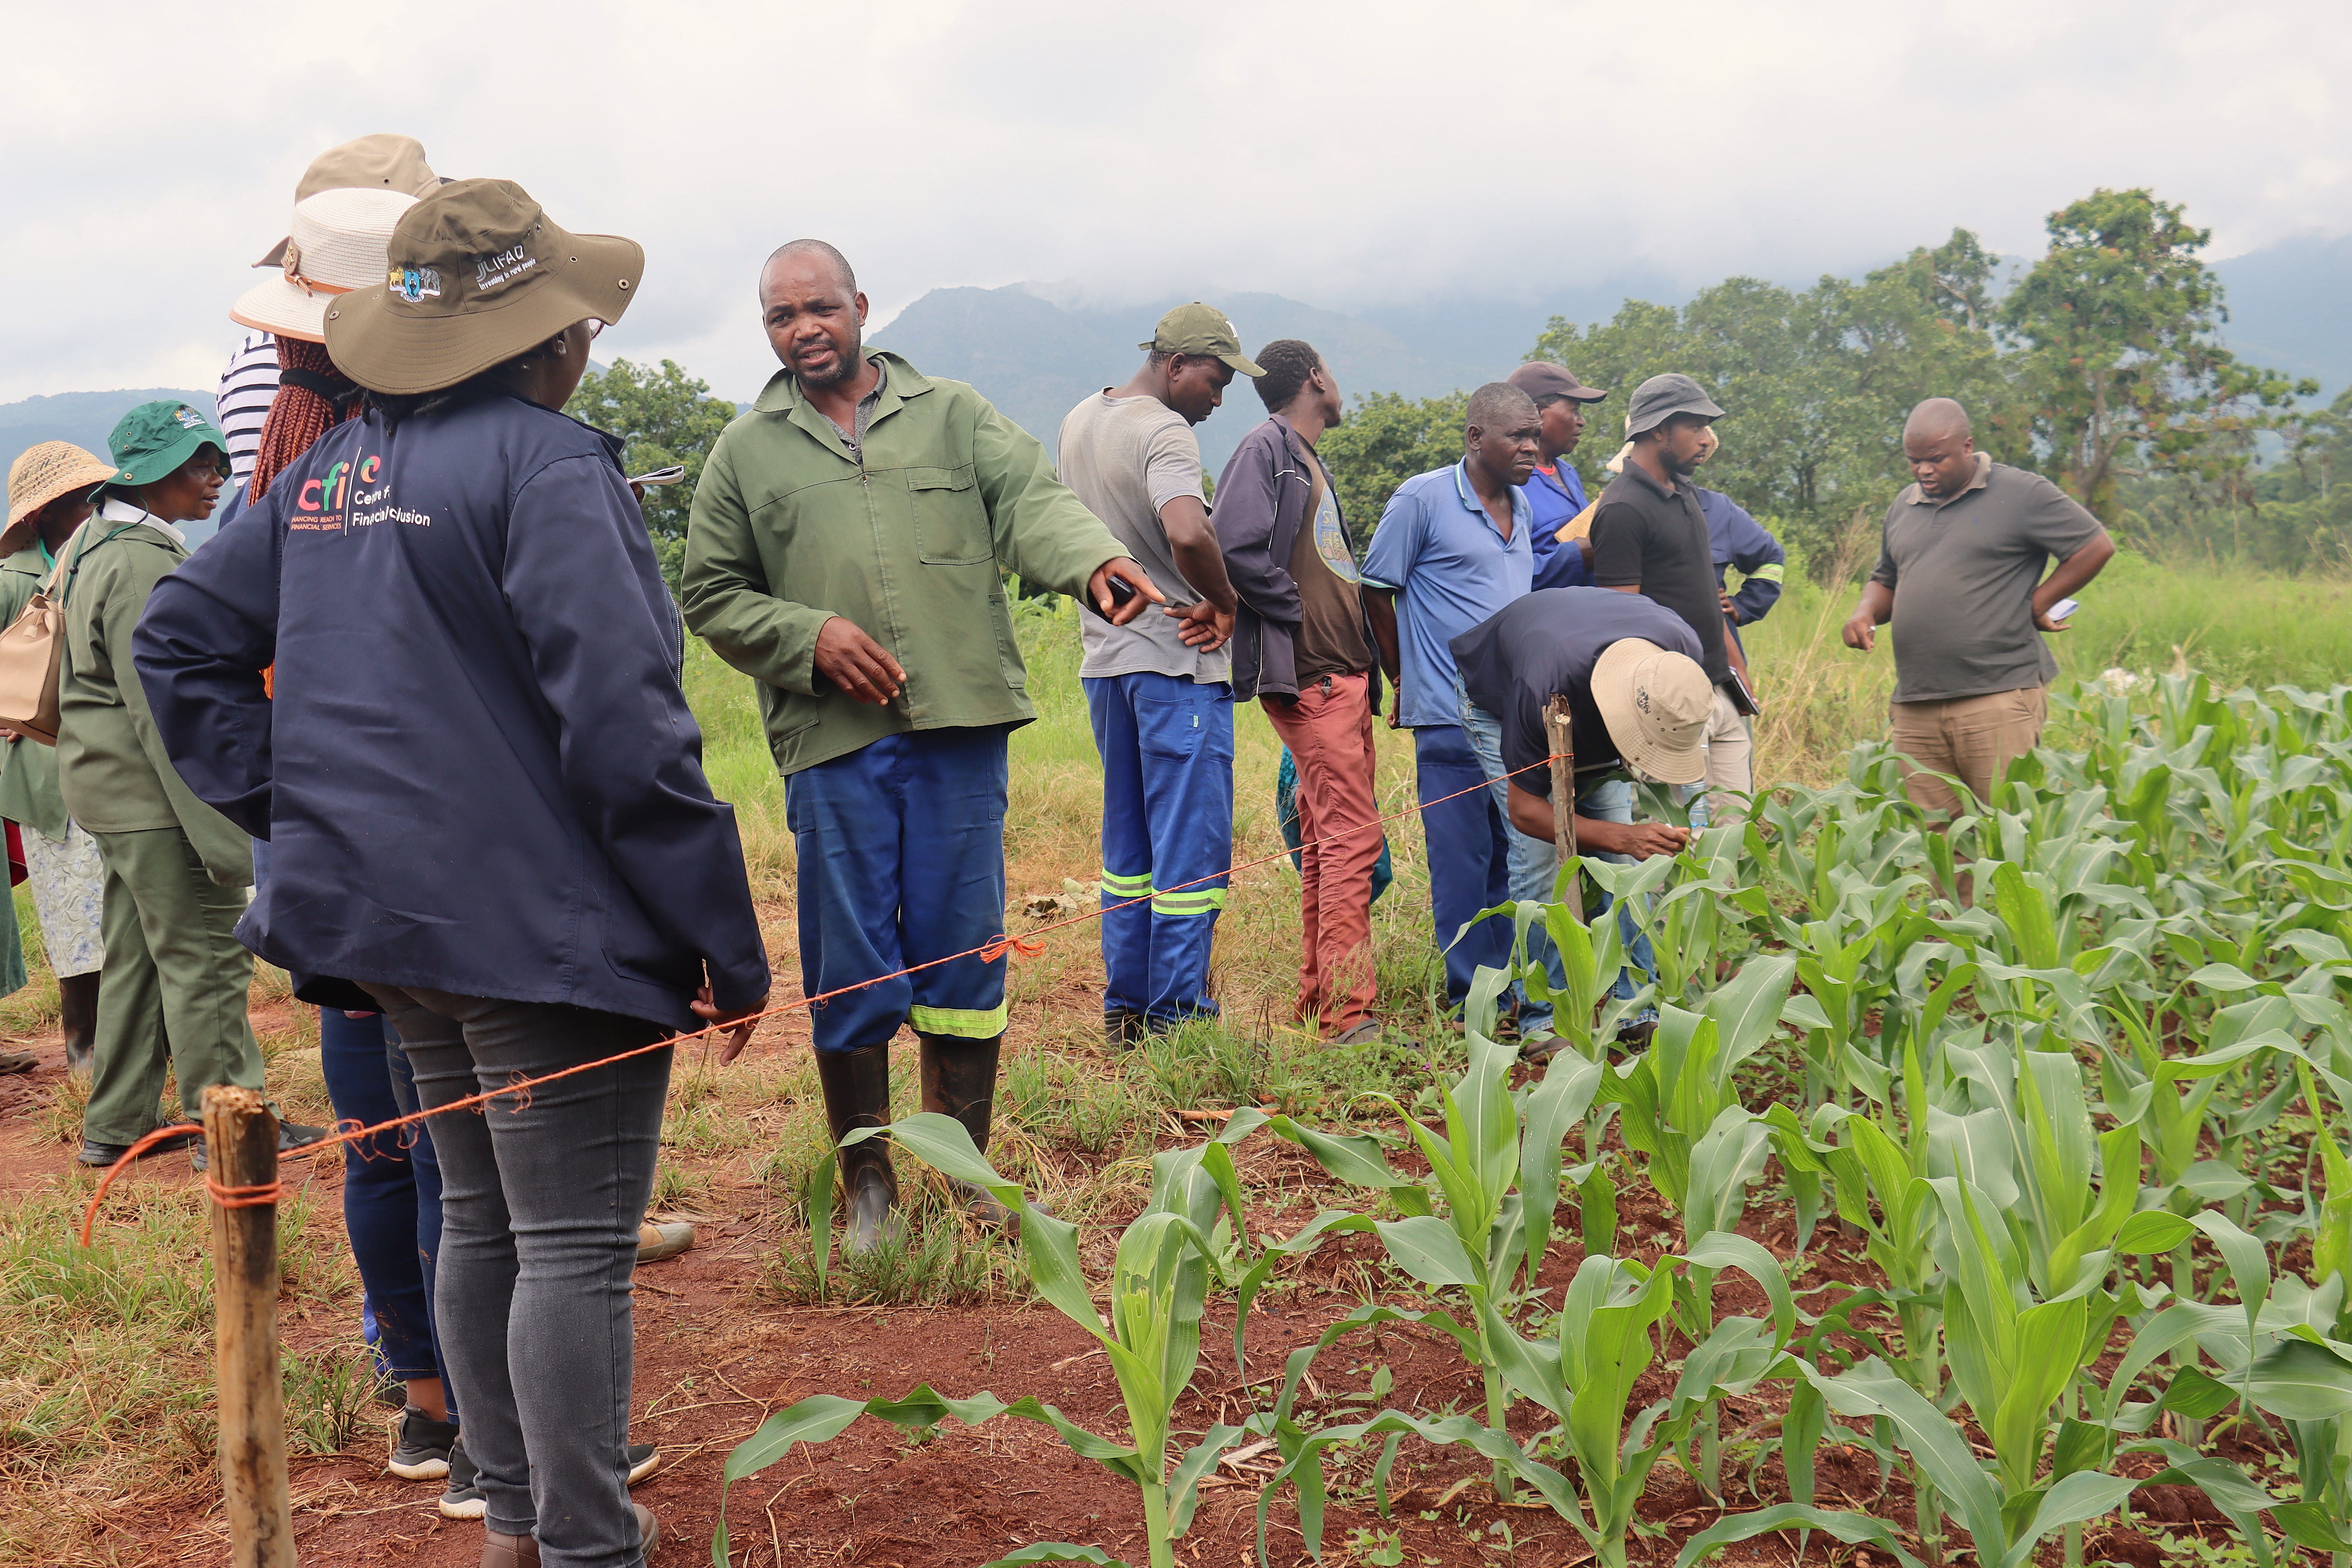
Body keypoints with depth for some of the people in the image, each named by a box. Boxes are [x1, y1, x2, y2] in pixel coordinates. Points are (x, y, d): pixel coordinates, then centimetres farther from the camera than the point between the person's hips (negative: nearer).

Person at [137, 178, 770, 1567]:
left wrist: (297, 812, 12)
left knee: (482, 1217, 20)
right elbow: (623, 725, -22)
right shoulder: (548, 465, -16)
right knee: (574, 1247, 0)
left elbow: (184, 644, 16)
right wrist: (729, 943, -16)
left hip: (387, 912, 9)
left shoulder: (328, 471, 10)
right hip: (548, 923, -9)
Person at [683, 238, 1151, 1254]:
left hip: (960, 725, 0)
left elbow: (1032, 502, -3)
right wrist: (809, 635, -6)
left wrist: (1095, 562, -25)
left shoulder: (953, 416, 11)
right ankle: (867, 1183, 19)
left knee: (964, 957, 6)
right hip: (832, 744, 0)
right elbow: (713, 598, 12)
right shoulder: (745, 454, 12)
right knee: (851, 968, 4)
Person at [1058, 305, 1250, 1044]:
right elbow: (1188, 534, -33)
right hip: (1177, 659, -9)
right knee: (1191, 841, -1)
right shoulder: (1164, 433, -17)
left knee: (1127, 839, 15)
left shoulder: (1079, 421, 12)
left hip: (1105, 655, 9)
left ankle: (1124, 1008, 19)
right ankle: (1175, 1012, 2)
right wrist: (1224, 601, -18)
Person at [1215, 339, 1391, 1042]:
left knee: (1328, 838, 12)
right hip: (1306, 674, -10)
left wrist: (1369, 660, 13)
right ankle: (1348, 1011, -12)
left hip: (1344, 673, 10)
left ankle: (1318, 998, 19)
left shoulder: (1308, 459, 22)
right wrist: (1299, 613, -14)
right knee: (1350, 835, -13)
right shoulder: (1266, 449, -7)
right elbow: (1238, 548, -21)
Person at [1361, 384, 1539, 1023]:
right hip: (1451, 716, -7)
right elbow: (1376, 592, -3)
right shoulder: (1422, 499, -8)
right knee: (1462, 858, -2)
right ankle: (1470, 996, 6)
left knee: (1511, 854, 11)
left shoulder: (1521, 506, 14)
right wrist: (1407, 683, 3)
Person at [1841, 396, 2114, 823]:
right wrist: (1867, 612, 8)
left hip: (1999, 698, -5)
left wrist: (2036, 604, 1)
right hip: (1916, 706, 6)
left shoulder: (2022, 494, 0)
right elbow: (1886, 580, 30)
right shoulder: (1903, 508, 19)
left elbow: (2097, 548, 3)